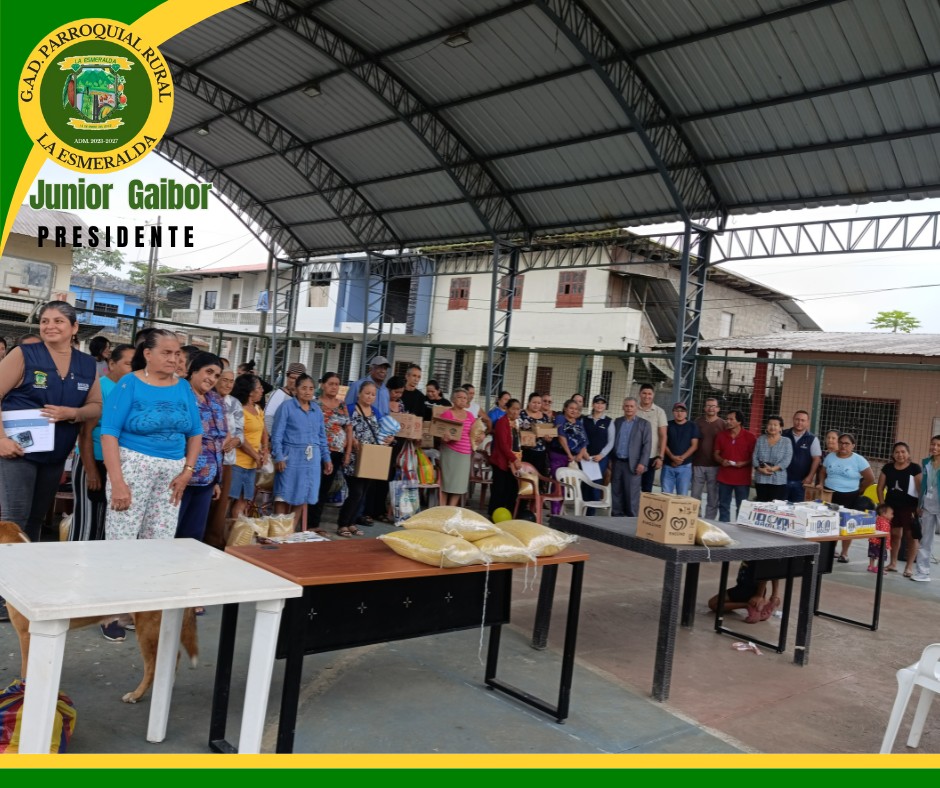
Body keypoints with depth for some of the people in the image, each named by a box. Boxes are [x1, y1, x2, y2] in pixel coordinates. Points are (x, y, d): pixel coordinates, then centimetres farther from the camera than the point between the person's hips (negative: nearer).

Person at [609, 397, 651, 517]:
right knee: (616, 492, 7)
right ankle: (616, 516, 14)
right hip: (617, 462, 4)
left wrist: (642, 463, -13)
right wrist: (610, 459, 8)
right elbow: (612, 441, 14)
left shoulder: (644, 424, 0)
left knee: (632, 493, -3)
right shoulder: (617, 422, 12)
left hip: (633, 464, -4)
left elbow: (647, 445, -5)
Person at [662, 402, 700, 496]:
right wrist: (672, 457, -14)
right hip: (668, 465, 1)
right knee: (665, 494, -1)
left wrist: (682, 458, -12)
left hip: (685, 466, -1)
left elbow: (694, 446, 0)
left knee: (683, 495, 0)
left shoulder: (692, 427, 6)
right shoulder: (668, 425, 7)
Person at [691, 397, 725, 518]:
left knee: (713, 498, 3)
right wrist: (690, 461, 3)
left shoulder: (722, 424, 1)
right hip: (698, 464, 2)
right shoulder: (698, 422, 7)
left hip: (715, 466, -2)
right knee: (695, 496, 6)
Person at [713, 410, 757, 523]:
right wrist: (722, 461, -10)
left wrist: (744, 463, -19)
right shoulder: (721, 436, 6)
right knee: (723, 506, 10)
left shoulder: (750, 437, -5)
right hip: (724, 477, 4)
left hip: (742, 479, -3)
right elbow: (716, 454, 11)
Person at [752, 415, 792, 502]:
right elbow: (754, 457, 3)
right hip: (761, 479, 3)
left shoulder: (786, 442, 1)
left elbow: (787, 460, -7)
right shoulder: (760, 440, 9)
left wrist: (773, 469, -18)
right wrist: (760, 469, -14)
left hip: (778, 481, -3)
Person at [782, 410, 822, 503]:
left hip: (801, 481, -1)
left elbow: (816, 459, -1)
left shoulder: (812, 439, -1)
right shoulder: (784, 435, 2)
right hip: (783, 478, 1)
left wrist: (810, 477, -8)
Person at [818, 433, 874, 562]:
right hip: (829, 494, 3)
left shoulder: (859, 460, -6)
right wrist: (821, 484, 0)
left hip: (849, 497, -3)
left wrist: (858, 489, 1)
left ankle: (844, 553, 14)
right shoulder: (830, 456, 6)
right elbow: (823, 472, 15)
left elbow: (870, 479, -3)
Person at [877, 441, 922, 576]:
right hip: (892, 506, 4)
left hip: (910, 507, -3)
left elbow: (921, 489, -9)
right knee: (894, 534, 11)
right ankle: (893, 563, 23)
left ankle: (909, 566, 10)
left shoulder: (915, 468, -8)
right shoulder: (887, 467, 3)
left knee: (911, 536, 2)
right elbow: (880, 488, 7)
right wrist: (883, 505, 1)